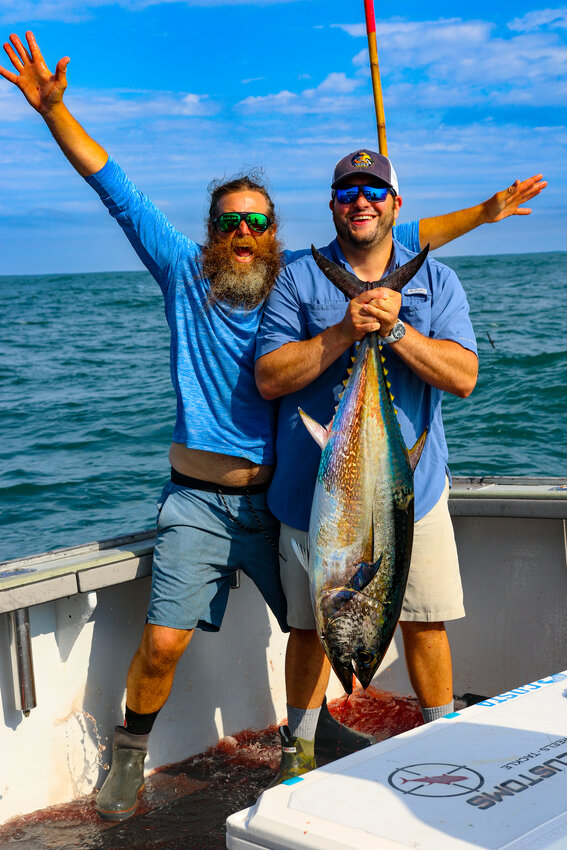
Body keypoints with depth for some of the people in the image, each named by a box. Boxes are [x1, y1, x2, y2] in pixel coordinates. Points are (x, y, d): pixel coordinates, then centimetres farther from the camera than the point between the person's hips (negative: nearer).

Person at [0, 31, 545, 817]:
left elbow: (392, 237, 8)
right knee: (164, 642, -9)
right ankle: (130, 754, 17)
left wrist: (481, 213, 10)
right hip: (198, 502, -2)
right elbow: (116, 188, -2)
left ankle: (314, 729, 39)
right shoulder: (183, 273, 0)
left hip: (276, 499, 2)